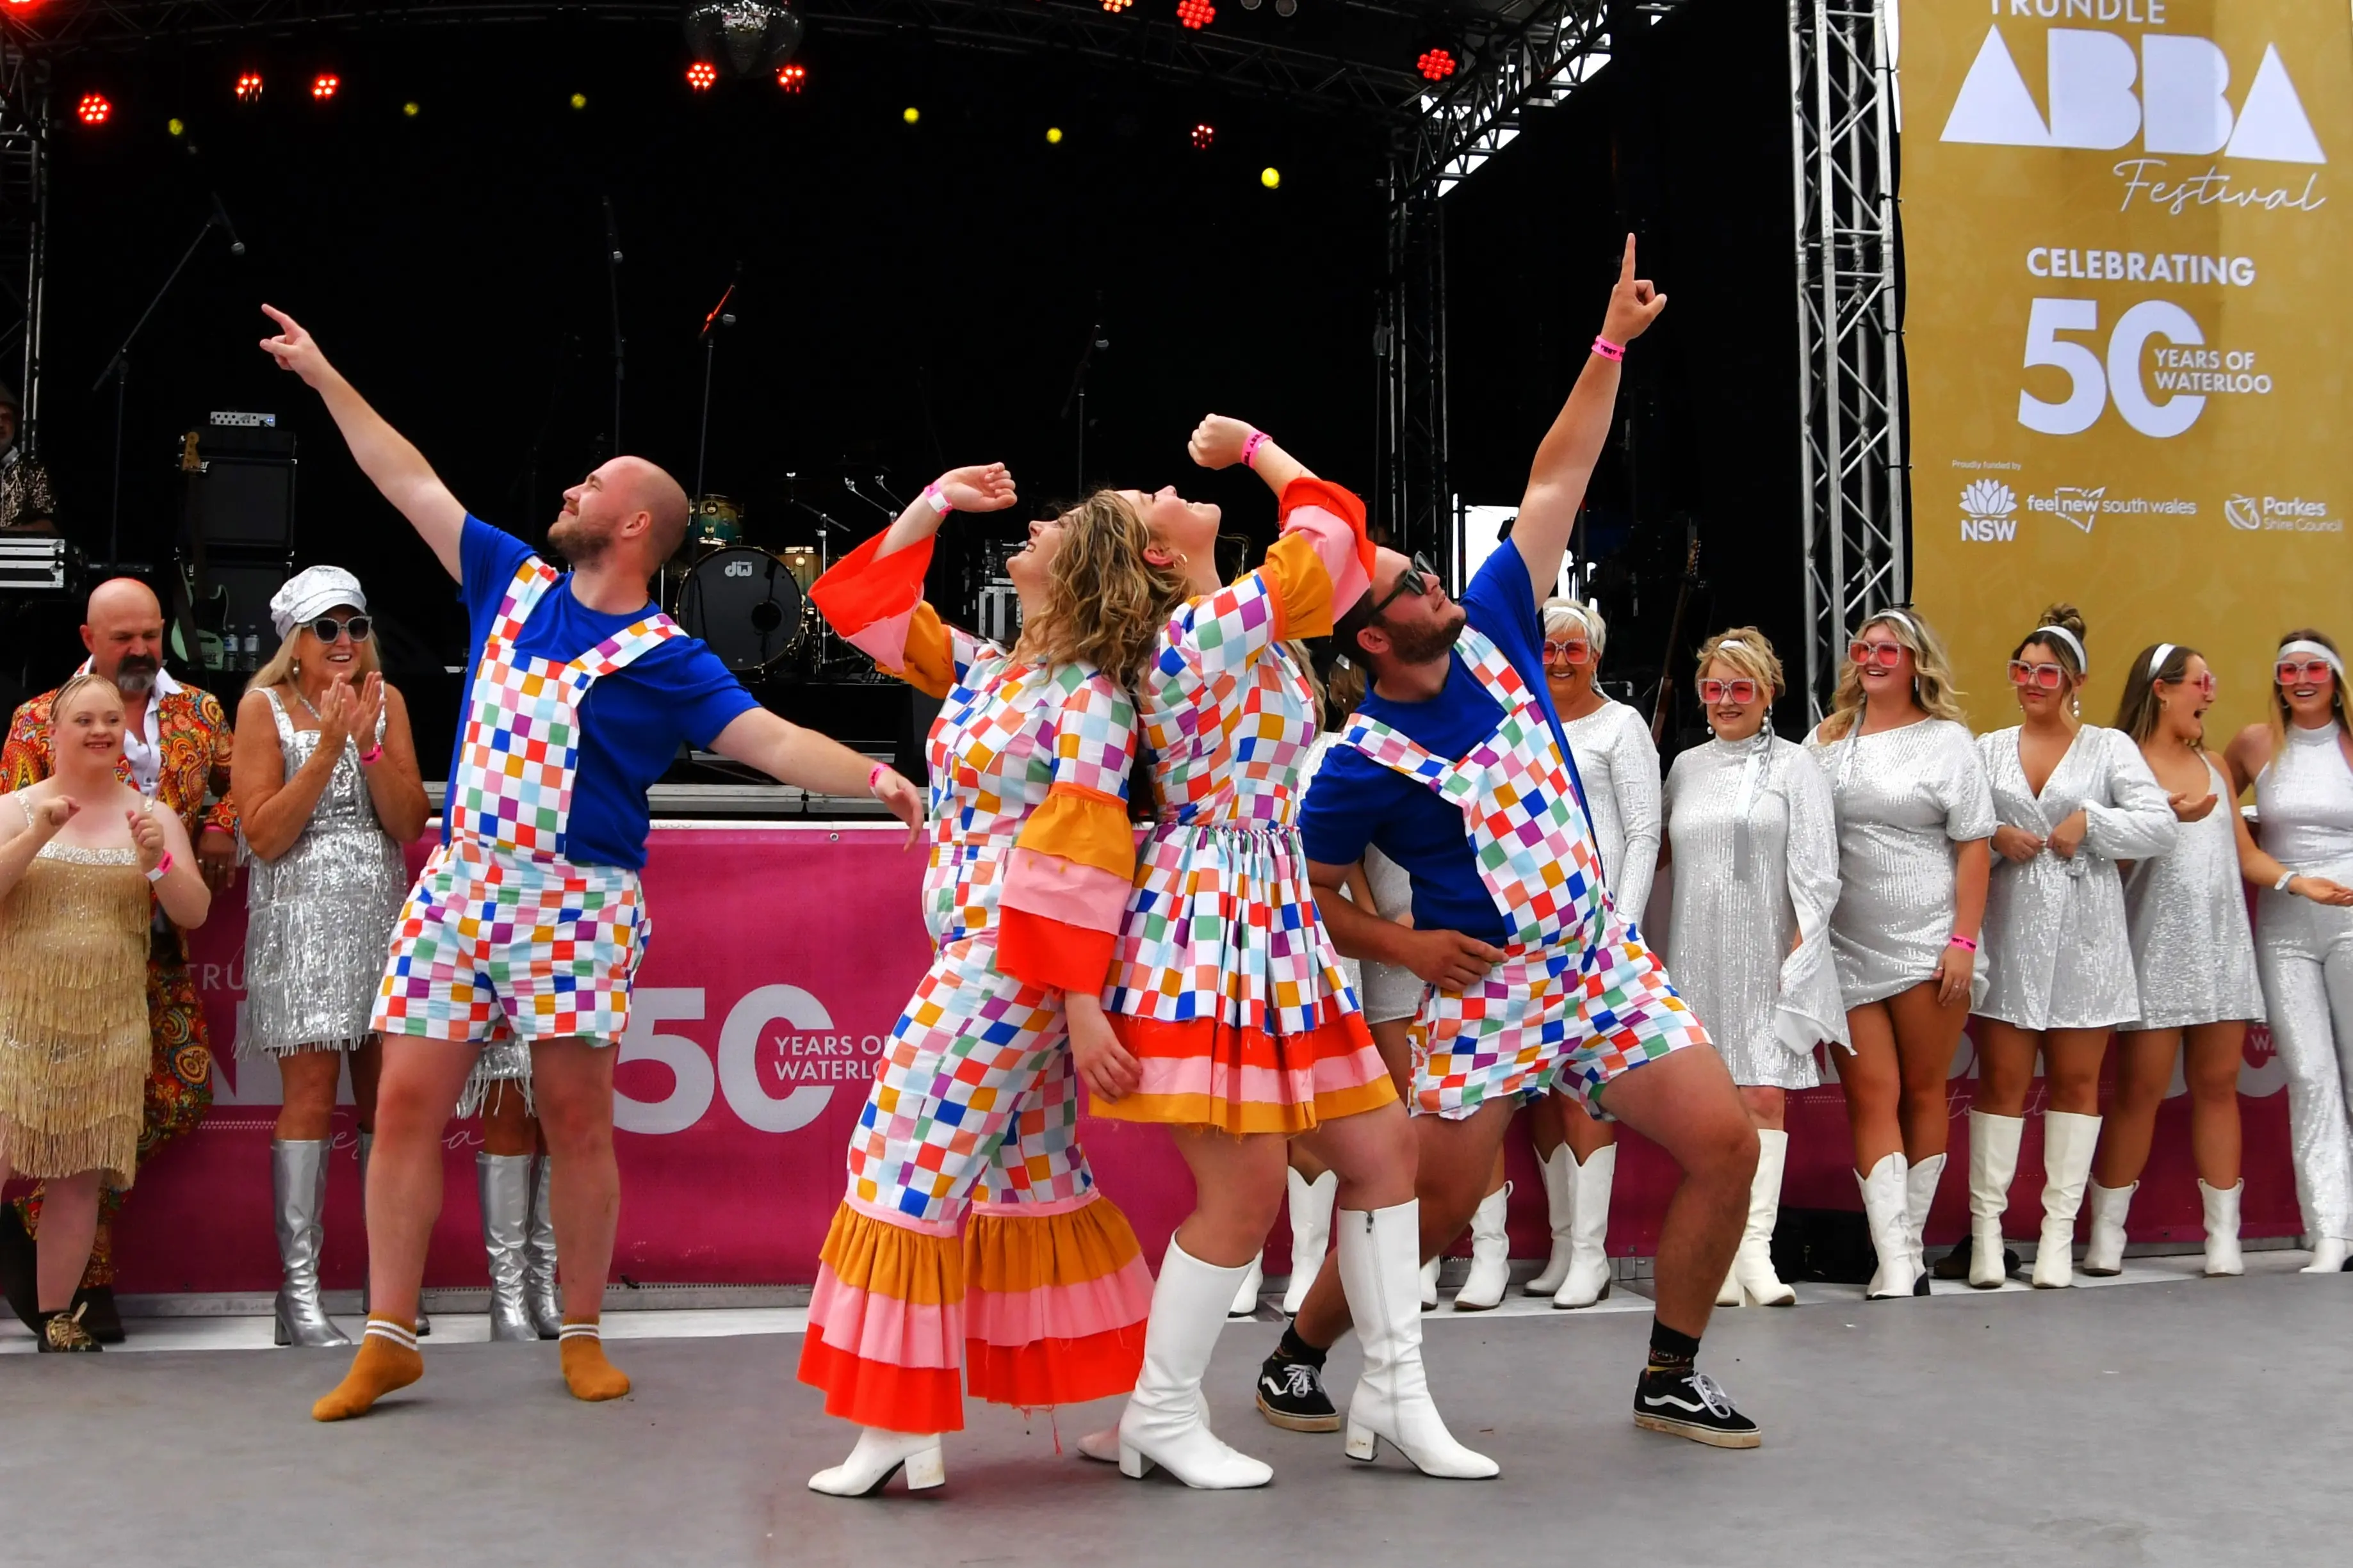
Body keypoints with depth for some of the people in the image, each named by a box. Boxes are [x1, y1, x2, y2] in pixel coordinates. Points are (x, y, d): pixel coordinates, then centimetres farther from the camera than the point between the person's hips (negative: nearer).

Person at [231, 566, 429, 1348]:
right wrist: (327, 747, -12)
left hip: (382, 915, 4)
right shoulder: (265, 706, 1)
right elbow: (264, 835, -7)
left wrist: (369, 746, -10)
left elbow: (411, 825, 3)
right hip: (301, 920, -3)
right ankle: (299, 1292, -6)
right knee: (311, 1092, -9)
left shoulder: (387, 701, 10)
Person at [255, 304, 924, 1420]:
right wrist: (323, 377, 23)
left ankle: (583, 1335, 14)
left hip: (576, 899, -4)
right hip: (460, 879, 5)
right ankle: (388, 1339, 10)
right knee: (407, 1103, 1)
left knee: (575, 1115, 0)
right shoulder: (516, 584, 11)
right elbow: (412, 485, 18)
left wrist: (871, 777, -31)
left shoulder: (665, 659, -4)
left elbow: (775, 743, -14)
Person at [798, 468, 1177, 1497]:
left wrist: (1082, 1005, -21)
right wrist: (933, 504, 14)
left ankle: (903, 1430, 1)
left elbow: (1082, 863, -18)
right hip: (973, 953, 9)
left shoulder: (1089, 695, -12)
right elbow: (866, 609, 20)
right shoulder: (986, 672, 12)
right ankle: (1150, 1400, 18)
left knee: (915, 1154, -6)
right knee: (1028, 1172, 12)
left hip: (1015, 962, -9)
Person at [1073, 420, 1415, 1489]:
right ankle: (1159, 1414, 9)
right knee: (1246, 1185, -7)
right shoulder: (1219, 625, -13)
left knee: (1383, 1146, 9)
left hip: (1271, 921, 10)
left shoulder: (1209, 628, 14)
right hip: (1210, 925, -10)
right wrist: (1253, 446, 5)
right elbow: (1336, 528, -8)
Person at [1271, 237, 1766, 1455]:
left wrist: (1611, 346, 4)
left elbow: (1556, 482, 5)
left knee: (1726, 1144, -2)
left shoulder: (1491, 633, 1)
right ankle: (1299, 1348, 22)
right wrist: (1402, 944, -13)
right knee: (1433, 1203, -4)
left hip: (1603, 956, 6)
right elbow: (1302, 890, -3)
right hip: (1485, 985, -5)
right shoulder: (1366, 763, -12)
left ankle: (1670, 1377, 13)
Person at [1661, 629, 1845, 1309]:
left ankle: (1754, 1247, -8)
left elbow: (1816, 873, -1)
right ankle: (1721, 1253, 3)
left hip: (1770, 960, -3)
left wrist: (1799, 952, -10)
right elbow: (1665, 853, 16)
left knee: (1765, 1099, -9)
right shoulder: (1686, 768, 15)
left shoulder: (1795, 767, 4)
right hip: (1699, 957, 3)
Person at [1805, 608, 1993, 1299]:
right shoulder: (1826, 740, 11)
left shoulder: (1948, 740, 4)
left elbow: (1972, 847, 0)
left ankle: (1910, 1243, 17)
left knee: (1923, 1092, 5)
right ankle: (1895, 1265, -6)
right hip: (1848, 951, 2)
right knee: (1870, 1098, -4)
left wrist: (1964, 941, -8)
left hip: (1928, 948, -2)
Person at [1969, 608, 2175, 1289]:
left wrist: (2090, 823, -12)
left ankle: (2060, 1231, 6)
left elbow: (2160, 825, -2)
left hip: (2085, 934, -1)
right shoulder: (1987, 750, 12)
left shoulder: (2109, 747, 6)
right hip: (2008, 929, 1)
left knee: (2076, 1080, 2)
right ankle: (1986, 1225, 3)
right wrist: (1995, 838, -10)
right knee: (2002, 1079, -1)